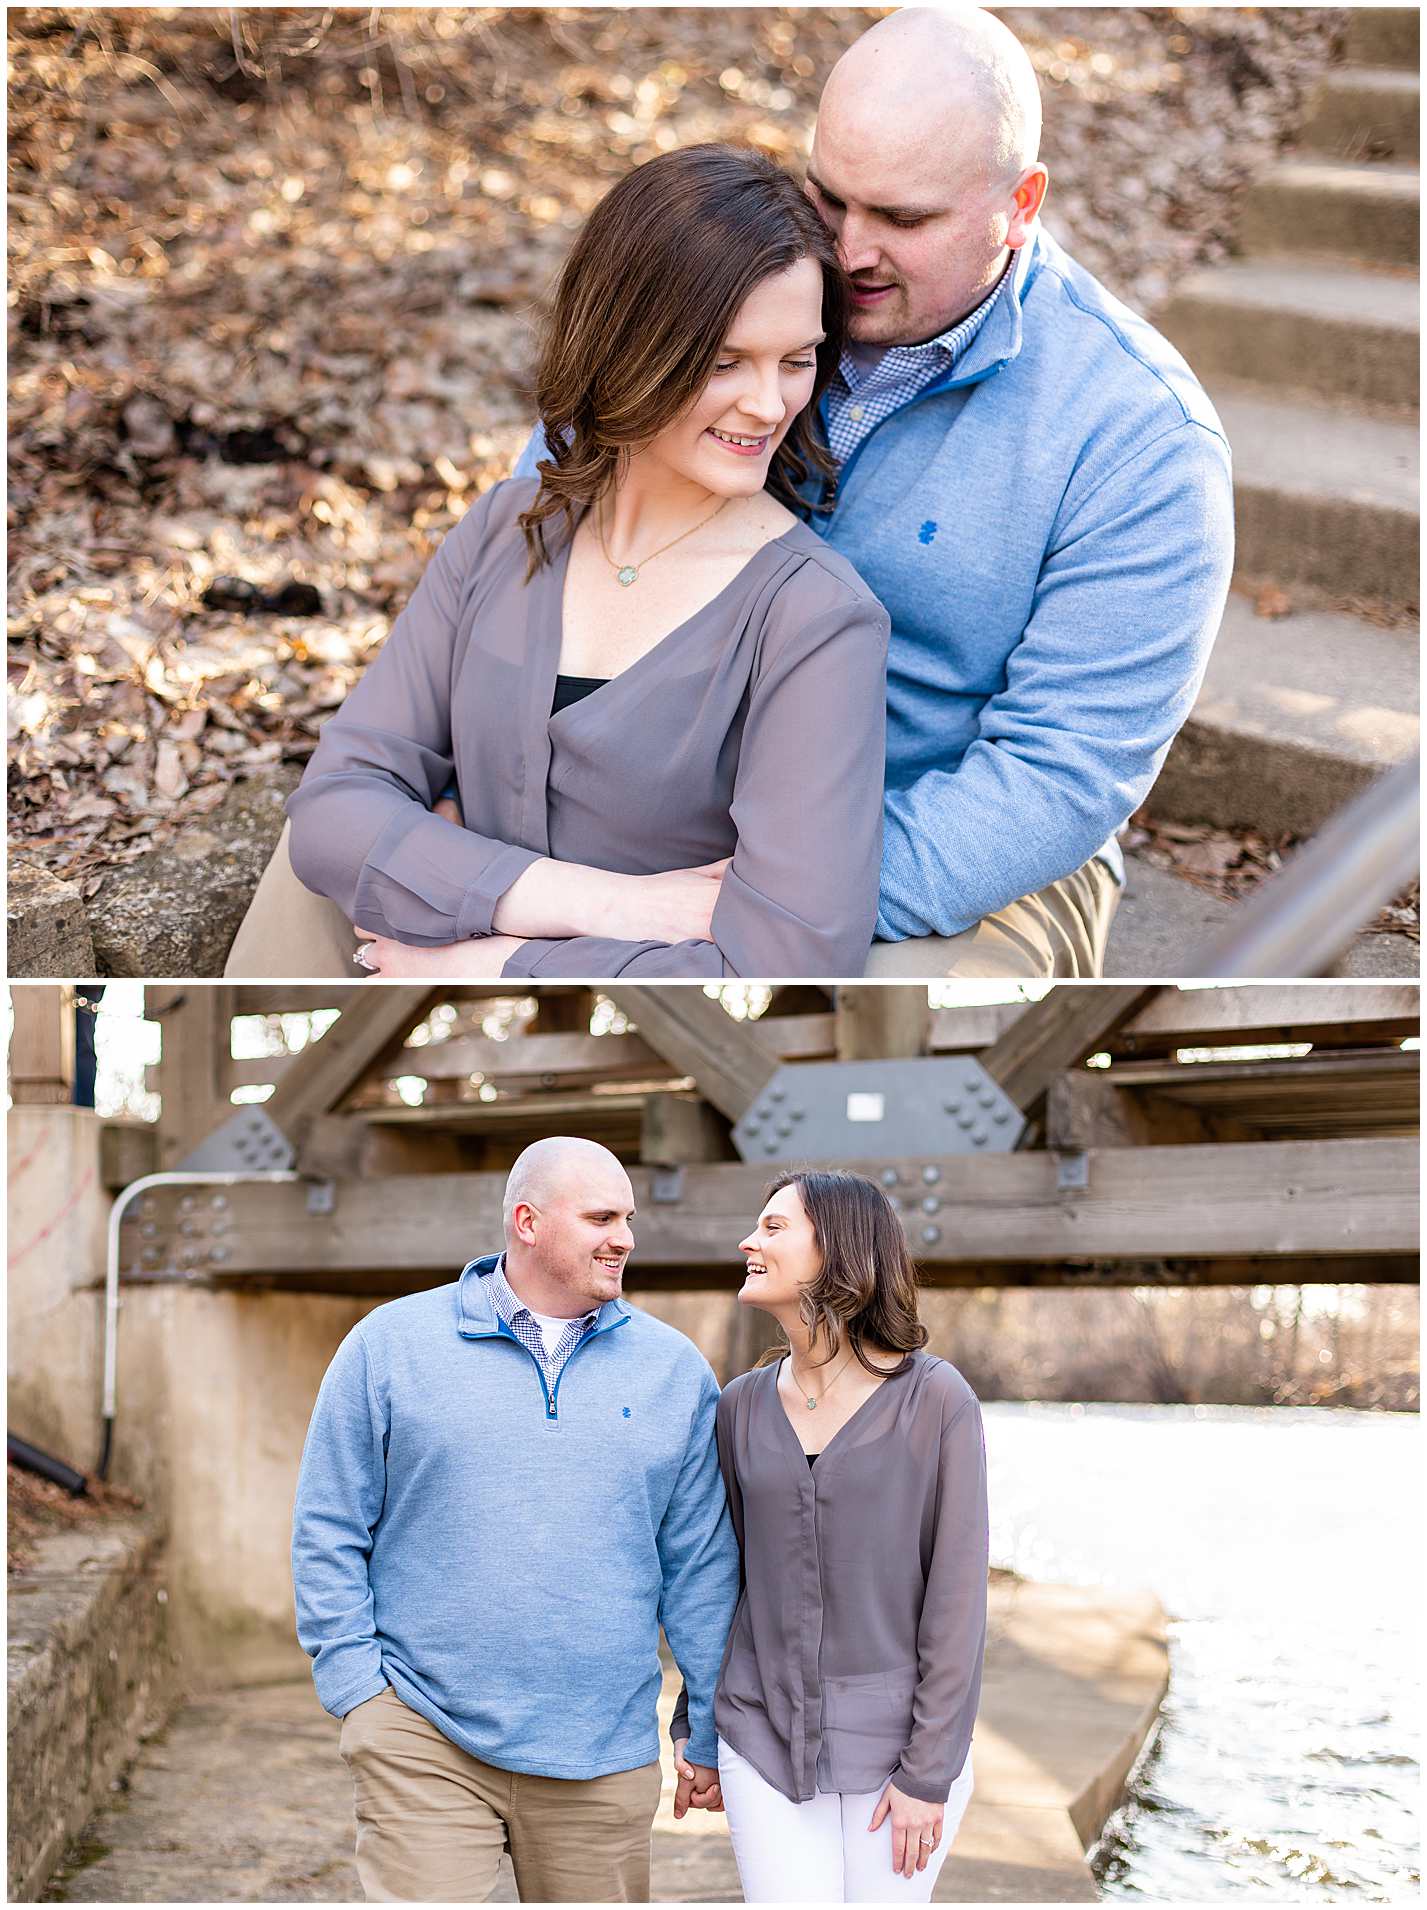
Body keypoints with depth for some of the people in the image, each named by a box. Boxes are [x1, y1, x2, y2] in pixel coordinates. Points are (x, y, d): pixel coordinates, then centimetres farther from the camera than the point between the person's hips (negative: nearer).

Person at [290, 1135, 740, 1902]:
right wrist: (357, 1685, -4)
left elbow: (701, 1564, 9)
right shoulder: (391, 1343, 1)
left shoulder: (675, 1370, 7)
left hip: (602, 1757, 2)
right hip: (424, 1742, -2)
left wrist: (711, 1731, 8)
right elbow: (328, 1531, 3)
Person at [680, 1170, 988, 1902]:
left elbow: (957, 1591, -10)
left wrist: (930, 1772, -12)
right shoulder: (742, 1405, 3)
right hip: (765, 1744, 3)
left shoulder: (935, 1398, -10)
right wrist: (695, 1727, 15)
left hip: (897, 1744, -3)